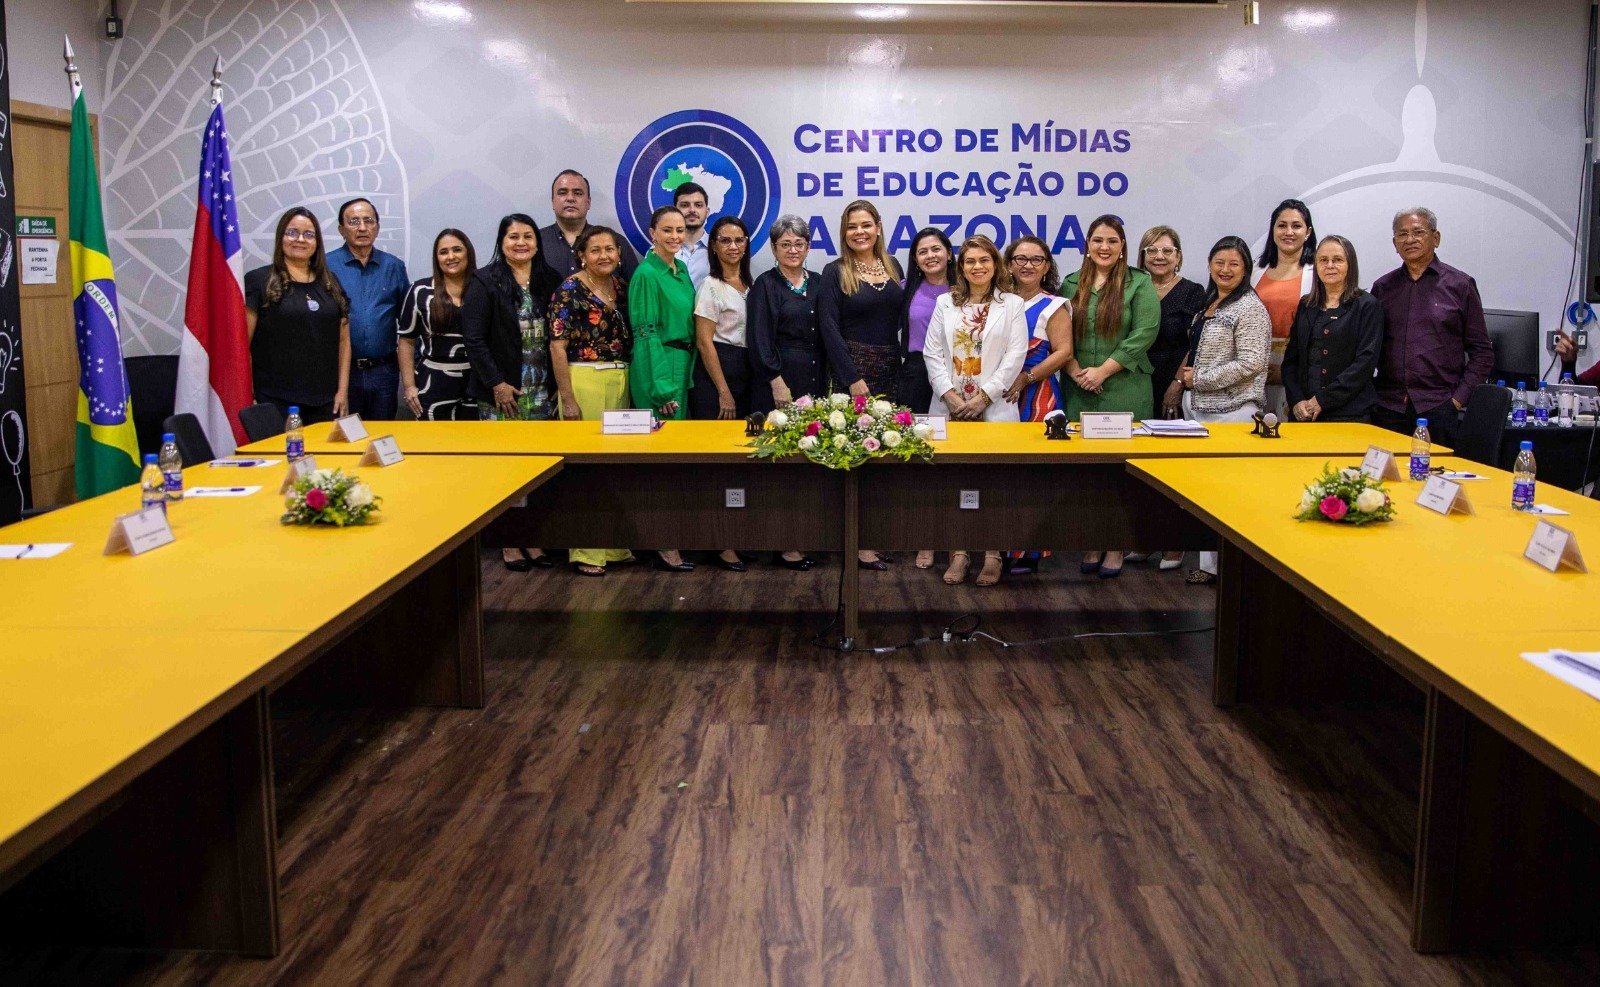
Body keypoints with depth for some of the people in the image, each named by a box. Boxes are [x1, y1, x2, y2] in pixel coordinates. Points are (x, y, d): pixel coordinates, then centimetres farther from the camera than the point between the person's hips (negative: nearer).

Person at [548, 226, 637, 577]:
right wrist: (568, 399, -15)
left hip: (620, 383, 6)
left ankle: (616, 541, 20)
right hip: (584, 382, -6)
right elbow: (557, 346, -10)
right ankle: (585, 550, 6)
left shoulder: (623, 288, 10)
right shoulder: (570, 290, -7)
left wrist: (630, 384, 9)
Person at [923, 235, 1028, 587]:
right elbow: (932, 352, 6)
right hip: (950, 406, 2)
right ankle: (959, 551, 9)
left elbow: (1015, 356, -2)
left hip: (994, 407, -2)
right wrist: (950, 395, -6)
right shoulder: (945, 303, 11)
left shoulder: (1011, 304, 5)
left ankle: (992, 553, 5)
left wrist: (984, 396, -10)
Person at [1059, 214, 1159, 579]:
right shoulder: (1071, 285, 12)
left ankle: (1116, 545, 8)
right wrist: (1076, 371, -9)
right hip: (1080, 393, 3)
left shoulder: (1139, 283, 1)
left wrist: (1102, 371, -12)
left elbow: (1144, 334, -9)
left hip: (1125, 391, -3)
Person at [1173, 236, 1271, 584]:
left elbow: (1251, 363, -18)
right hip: (1200, 406, 9)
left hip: (1231, 411, -9)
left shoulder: (1250, 308, -10)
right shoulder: (1209, 303, 17)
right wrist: (1186, 370, 8)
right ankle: (1210, 563, 15)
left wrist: (1198, 379, -12)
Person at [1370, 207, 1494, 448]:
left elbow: (1482, 353, 5)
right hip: (1388, 408, 2)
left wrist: (1458, 398, -3)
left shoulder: (1460, 285, 5)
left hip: (1438, 409, -2)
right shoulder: (1382, 287, 12)